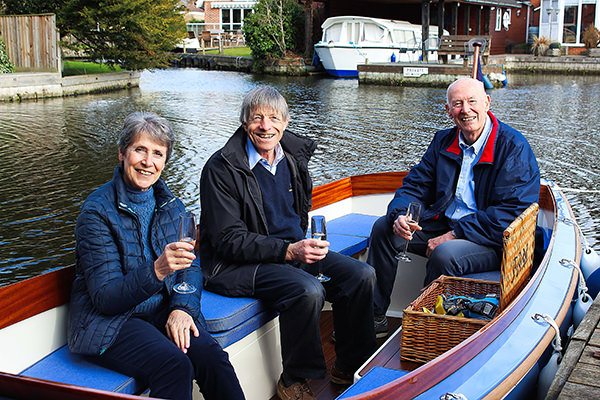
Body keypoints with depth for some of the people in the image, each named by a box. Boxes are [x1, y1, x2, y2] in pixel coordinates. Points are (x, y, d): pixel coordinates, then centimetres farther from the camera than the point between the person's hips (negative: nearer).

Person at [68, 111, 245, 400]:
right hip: (108, 322, -4)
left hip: (163, 310, 5)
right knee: (173, 364, -32)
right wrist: (157, 270, -34)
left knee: (211, 355, -24)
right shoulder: (97, 211, -13)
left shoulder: (170, 205, 6)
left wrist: (182, 308, -14)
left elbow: (190, 266, 7)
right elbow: (105, 298, -17)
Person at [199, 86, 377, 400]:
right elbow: (228, 241, -17)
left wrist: (307, 244, 6)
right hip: (236, 265, -7)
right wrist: (289, 251, -25)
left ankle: (349, 366, 9)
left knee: (362, 275, -10)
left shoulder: (294, 155, 7)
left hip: (294, 249, 7)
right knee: (308, 290, -32)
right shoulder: (221, 168, -13)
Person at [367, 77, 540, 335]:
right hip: (443, 225, 7)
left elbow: (510, 213, -19)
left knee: (444, 255, -36)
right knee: (384, 227, -7)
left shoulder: (513, 147, -12)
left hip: (493, 241, -6)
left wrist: (453, 235, -23)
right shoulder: (444, 141, 8)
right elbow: (415, 186, 8)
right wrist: (400, 215, -17)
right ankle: (373, 317, -1)